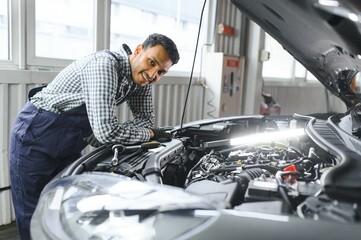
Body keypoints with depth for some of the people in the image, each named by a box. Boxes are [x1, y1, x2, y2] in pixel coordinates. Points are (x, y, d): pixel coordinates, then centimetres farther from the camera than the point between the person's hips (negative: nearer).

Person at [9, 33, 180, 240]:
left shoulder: (141, 79, -5)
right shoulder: (105, 64, -30)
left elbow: (145, 119, 4)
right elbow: (106, 131, -36)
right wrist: (149, 134, -20)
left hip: (70, 144, 7)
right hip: (35, 137, -7)